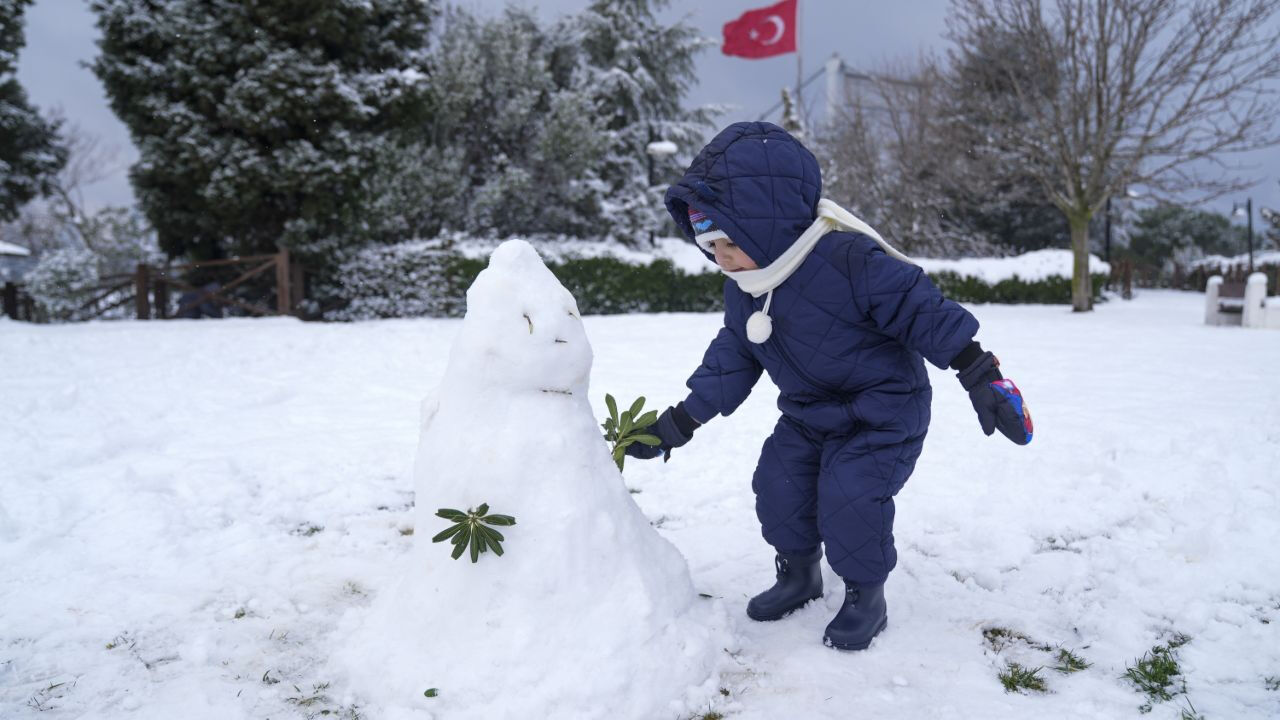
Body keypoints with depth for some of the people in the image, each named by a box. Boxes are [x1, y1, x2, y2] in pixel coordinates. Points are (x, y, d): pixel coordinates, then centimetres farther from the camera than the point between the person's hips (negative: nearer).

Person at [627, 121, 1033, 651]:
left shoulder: (848, 260, -30)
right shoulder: (744, 287, -6)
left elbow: (922, 309, -24)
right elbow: (732, 357, 3)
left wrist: (982, 377, -22)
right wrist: (679, 422, -2)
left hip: (883, 411, -7)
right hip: (808, 413, 7)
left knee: (849, 495, -20)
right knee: (778, 486, -1)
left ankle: (865, 594, 7)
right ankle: (798, 574, 26)